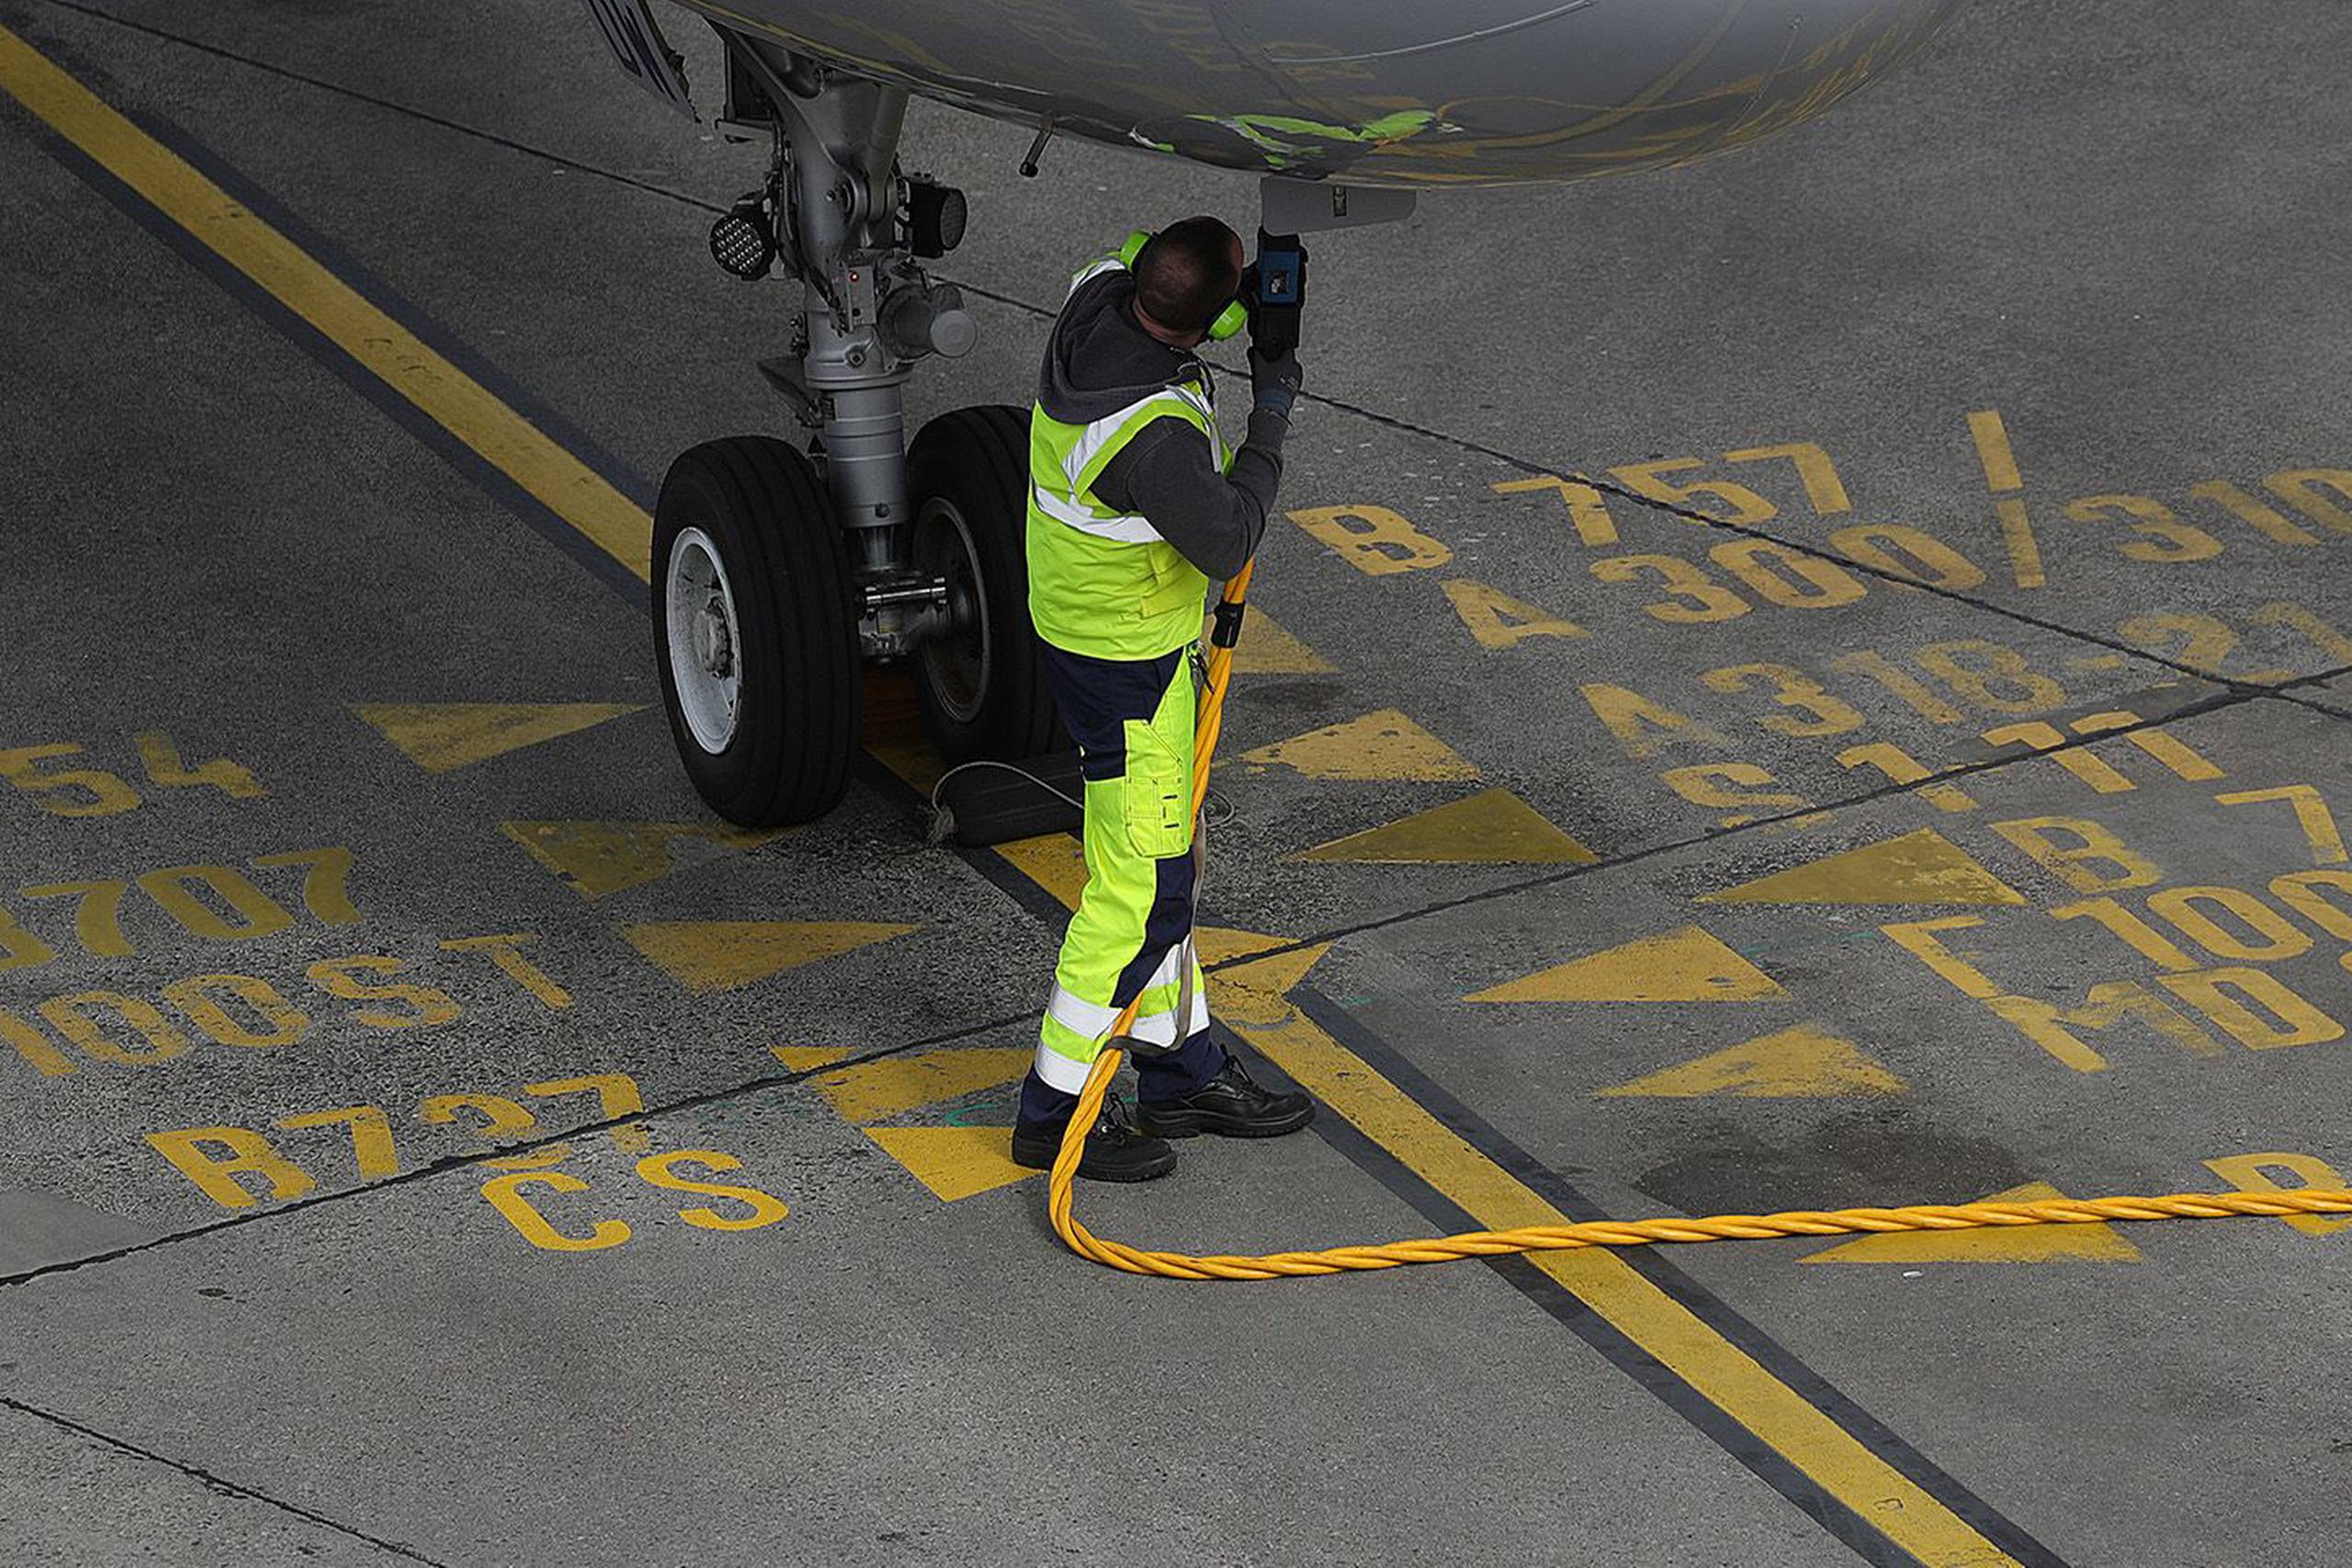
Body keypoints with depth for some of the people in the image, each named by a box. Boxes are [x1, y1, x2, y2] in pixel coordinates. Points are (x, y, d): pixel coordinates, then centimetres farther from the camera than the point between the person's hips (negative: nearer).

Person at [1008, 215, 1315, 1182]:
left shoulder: (1096, 296, -11)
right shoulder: (1156, 431, -34)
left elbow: (1119, 262, 15)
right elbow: (1227, 545, -21)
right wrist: (1270, 422, -12)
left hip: (1078, 621, 10)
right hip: (1129, 668, -10)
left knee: (1161, 859, 20)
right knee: (1140, 889, 1)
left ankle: (1184, 1071, 33)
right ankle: (1056, 1111, 10)